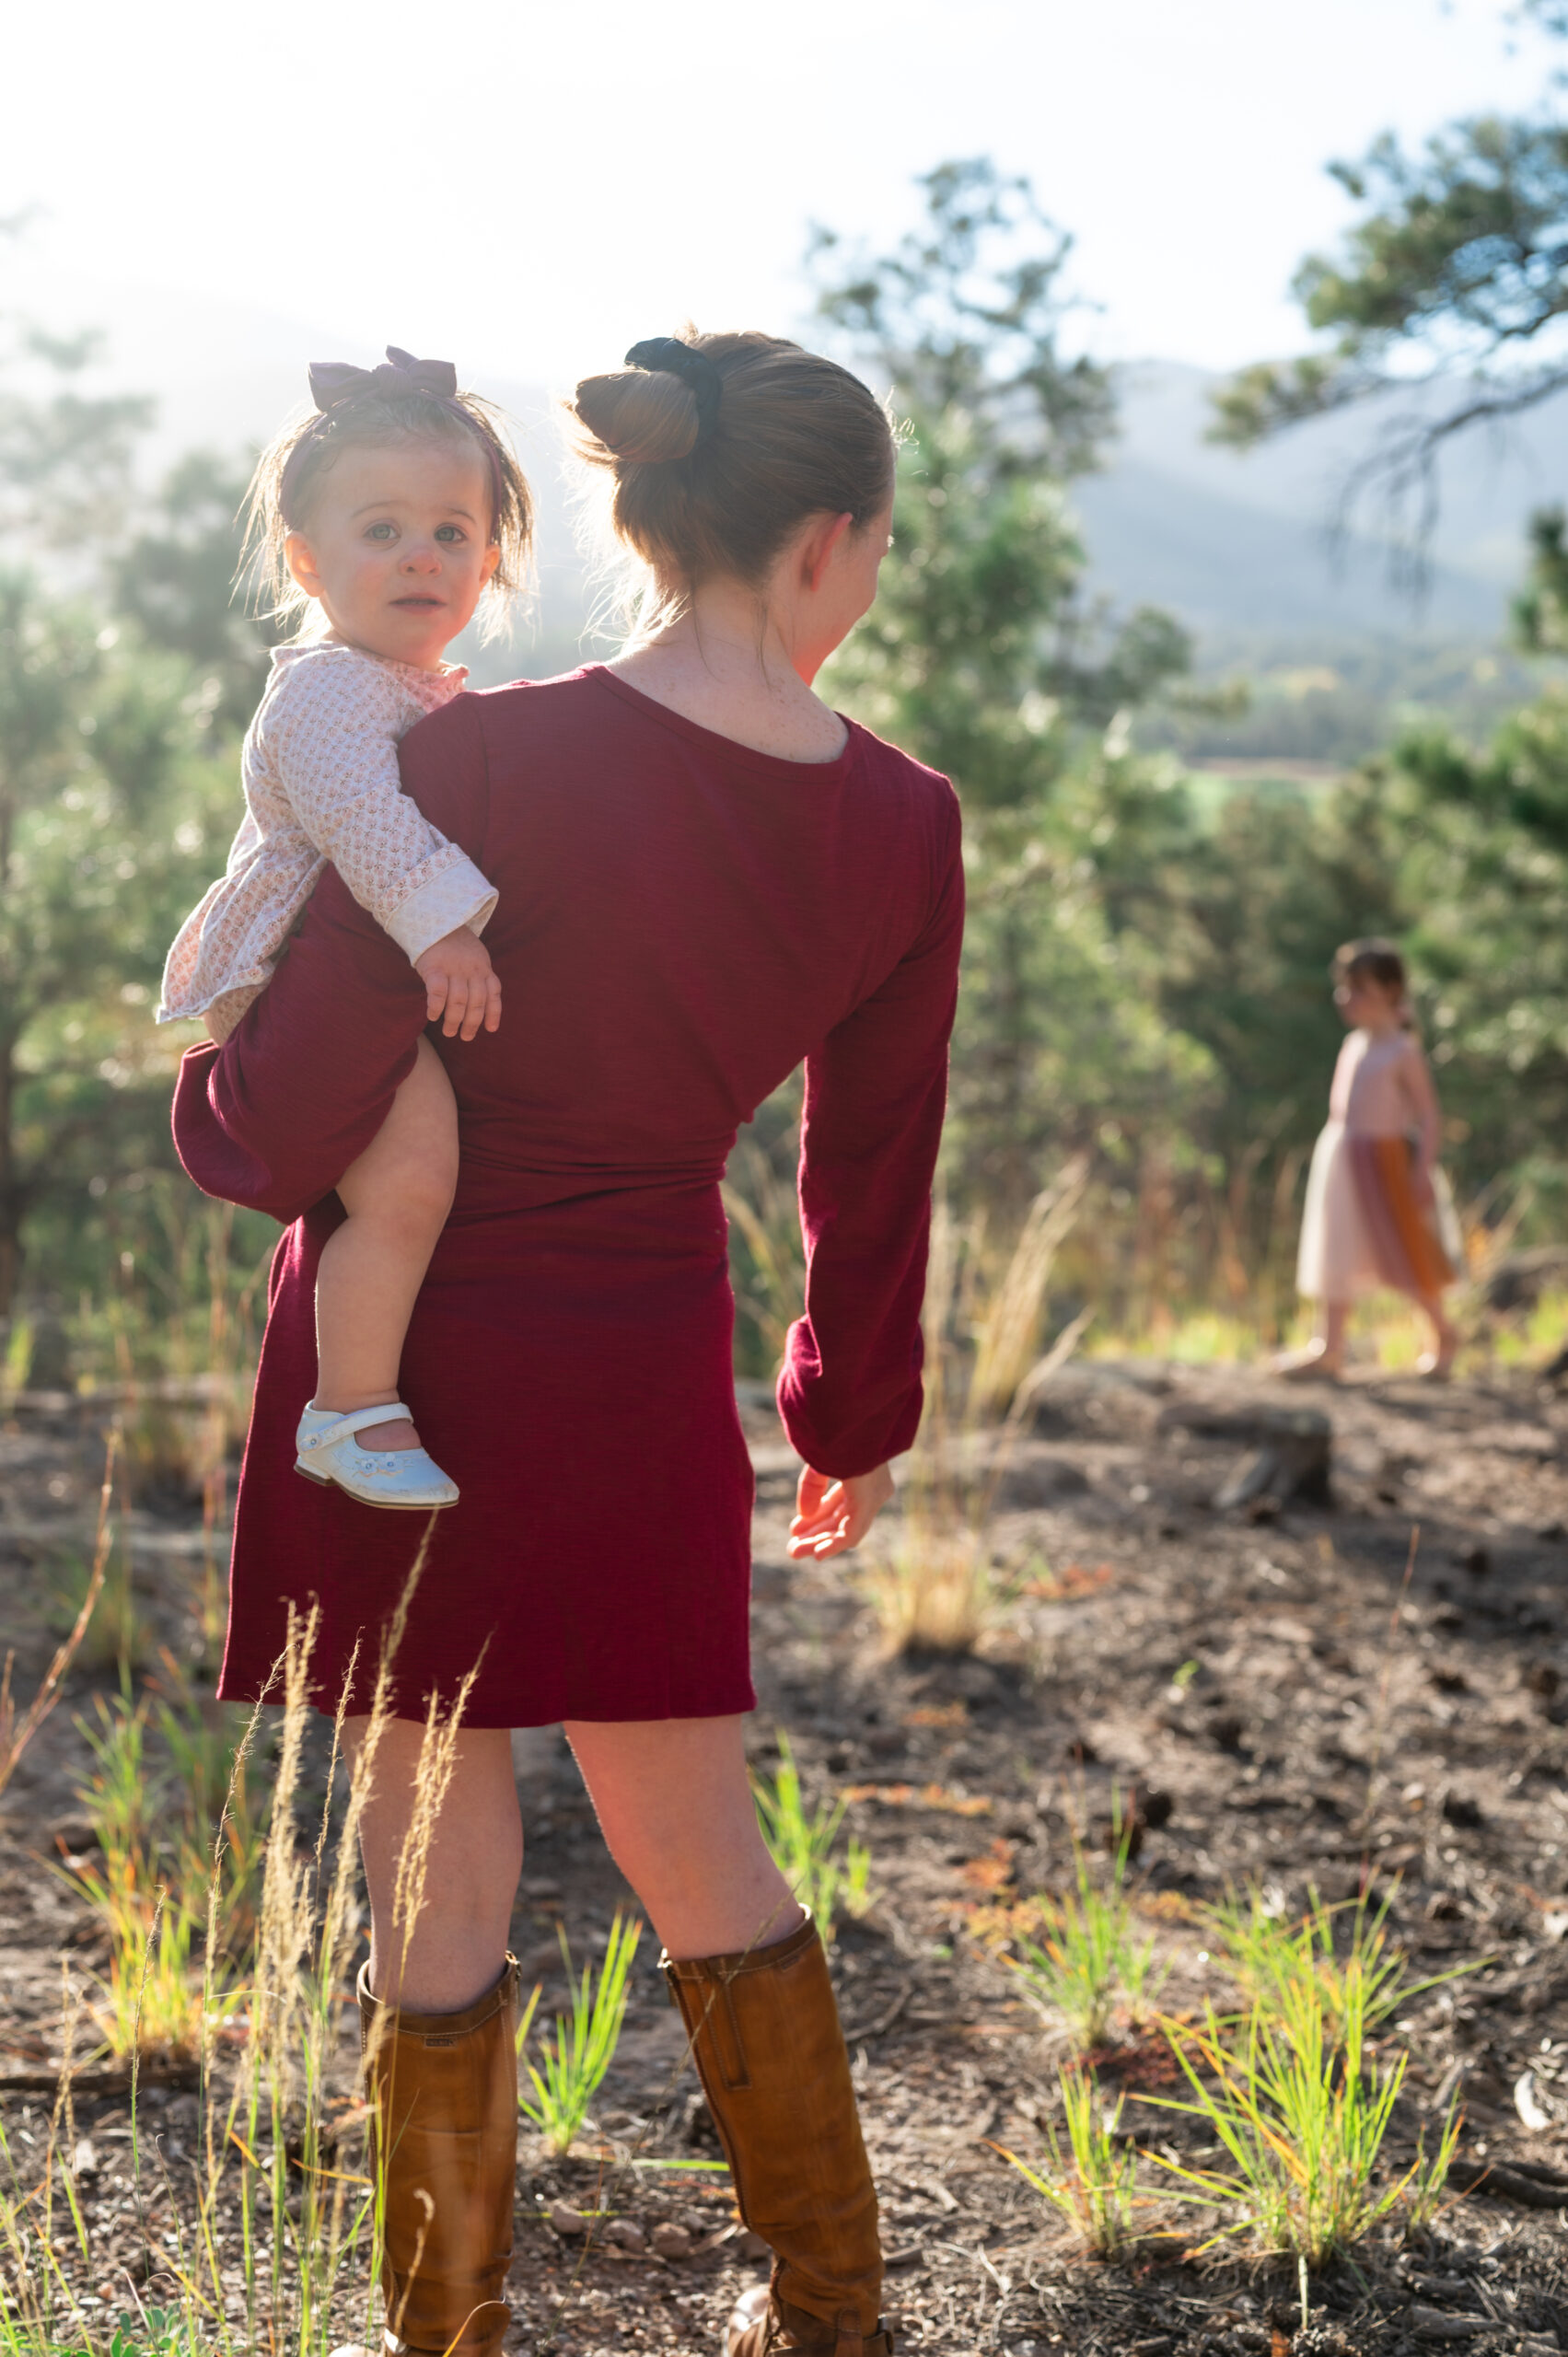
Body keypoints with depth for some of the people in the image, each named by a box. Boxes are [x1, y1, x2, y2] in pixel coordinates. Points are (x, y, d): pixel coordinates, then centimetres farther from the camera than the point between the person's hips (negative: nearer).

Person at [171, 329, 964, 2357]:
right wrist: (857, 1418, 18)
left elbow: (276, 1133, -18)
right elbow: (873, 1166, 4)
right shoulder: (902, 830, -8)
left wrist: (205, 1083, 6)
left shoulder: (484, 765, -19)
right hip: (644, 1371, 3)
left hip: (412, 1346, -3)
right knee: (689, 1830, 19)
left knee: (439, 1860, 10)